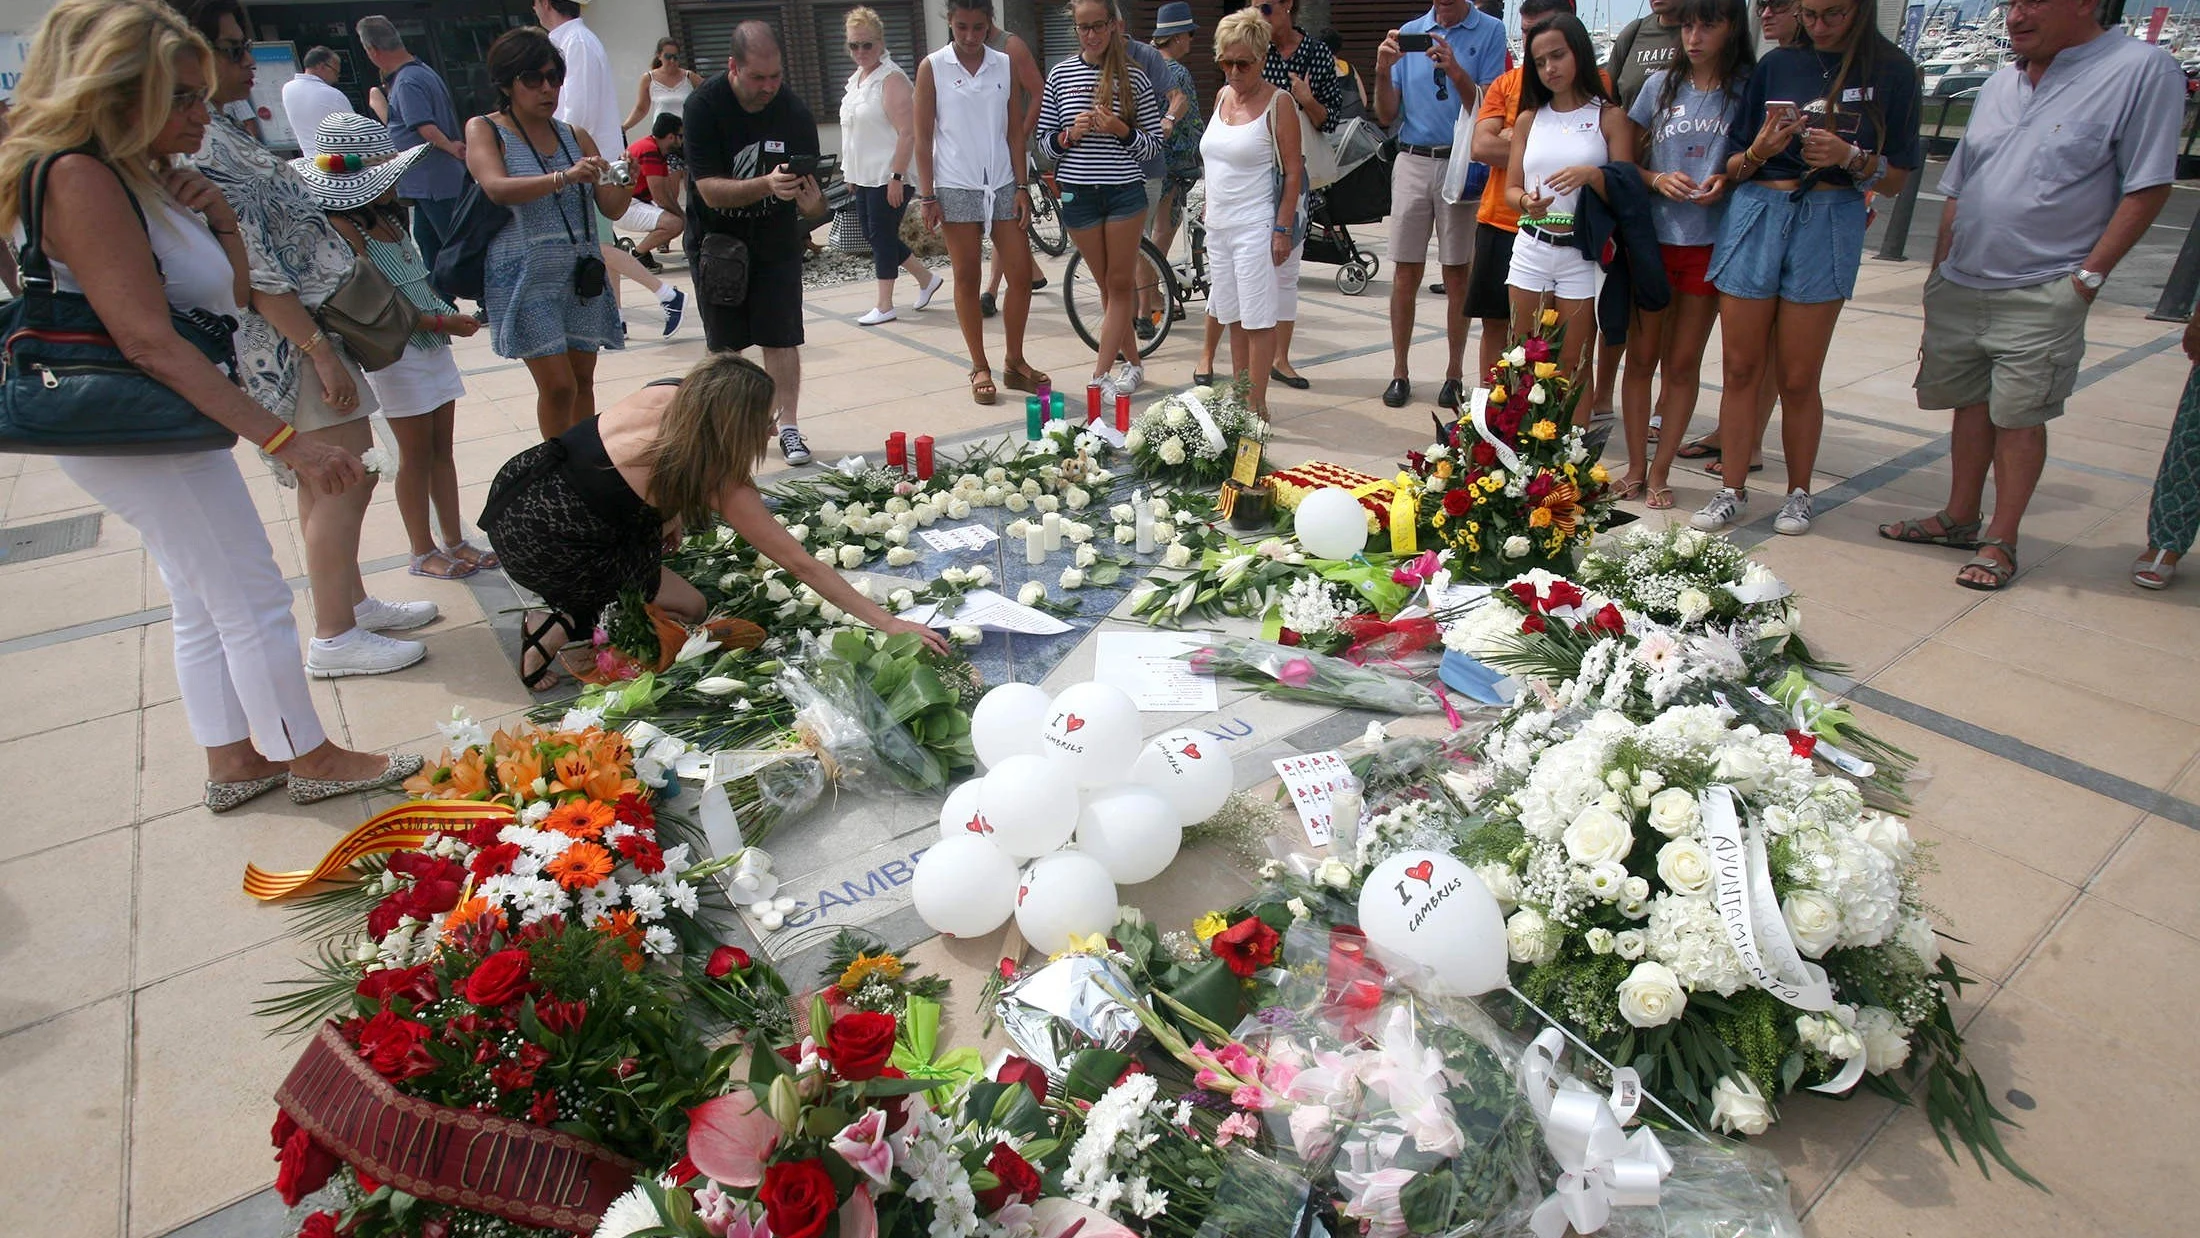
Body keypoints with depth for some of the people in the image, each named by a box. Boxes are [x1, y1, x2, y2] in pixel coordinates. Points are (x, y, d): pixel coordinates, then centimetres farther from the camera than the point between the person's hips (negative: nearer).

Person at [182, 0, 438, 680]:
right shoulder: (201, 146, -18)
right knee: (346, 479, -6)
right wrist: (321, 352, -21)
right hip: (288, 338, -10)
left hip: (297, 327, 10)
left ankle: (352, 602, 28)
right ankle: (334, 637, 3)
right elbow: (253, 271, -22)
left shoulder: (225, 133, 13)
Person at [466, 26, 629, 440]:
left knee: (582, 379, 7)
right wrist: (563, 177, -33)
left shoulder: (576, 137, 11)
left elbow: (611, 208, 5)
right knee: (558, 386, -8)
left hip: (581, 275, 4)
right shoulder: (485, 130, 0)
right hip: (525, 278, -4)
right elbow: (497, 188, -20)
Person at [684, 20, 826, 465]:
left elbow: (812, 195, -7)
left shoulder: (794, 112, -11)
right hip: (716, 239, -1)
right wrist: (767, 185, -38)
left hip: (775, 240, 1)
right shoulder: (704, 106, -17)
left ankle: (788, 427, 5)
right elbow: (711, 191, -23)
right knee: (724, 344, 8)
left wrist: (811, 201, -31)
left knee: (781, 338, -4)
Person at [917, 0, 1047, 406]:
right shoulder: (933, 68, 0)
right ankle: (980, 368, 13)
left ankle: (1015, 362, 16)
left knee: (1021, 275, 1)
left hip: (1002, 186, 3)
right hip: (957, 189, -3)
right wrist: (927, 196, -6)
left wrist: (1022, 186, 1)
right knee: (967, 279, 3)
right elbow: (923, 136, -1)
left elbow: (1014, 131, 8)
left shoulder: (1005, 65, 7)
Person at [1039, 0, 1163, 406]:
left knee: (1119, 285, -1)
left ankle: (1099, 376, 2)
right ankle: (1132, 362, 24)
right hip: (1078, 193, 2)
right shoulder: (1060, 75, 4)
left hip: (1125, 191, -2)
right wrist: (1069, 134, -13)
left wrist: (1122, 132, -17)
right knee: (1107, 285, 10)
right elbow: (1045, 139, 8)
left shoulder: (1133, 76, -1)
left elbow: (1154, 143, 1)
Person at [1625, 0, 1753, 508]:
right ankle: (1636, 466, 16)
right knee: (1642, 357, 5)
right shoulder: (1661, 85, 4)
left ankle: (1660, 471, 14)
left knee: (1683, 365, 5)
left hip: (1711, 244, -1)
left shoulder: (1750, 88, 0)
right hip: (1653, 238, 1)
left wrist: (1728, 180, -15)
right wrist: (1659, 180, -11)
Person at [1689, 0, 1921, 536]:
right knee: (1739, 368, 2)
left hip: (1828, 223, -2)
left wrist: (1849, 157, -14)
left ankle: (1798, 493, 17)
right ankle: (1732, 491, 12)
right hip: (1755, 215, 2)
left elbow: (1895, 178, 4)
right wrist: (1760, 150, -12)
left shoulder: (1892, 71, 4)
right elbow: (1733, 165, 9)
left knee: (1798, 378, 1)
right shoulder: (1777, 63, 9)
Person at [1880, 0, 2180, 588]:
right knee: (1969, 403, 12)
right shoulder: (1998, 85, 12)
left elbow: (2147, 188, -10)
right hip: (1958, 287, 6)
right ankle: (1960, 518, 24)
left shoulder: (2143, 70, -7)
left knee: (2018, 416, -2)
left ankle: (2001, 540, 8)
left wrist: (2087, 277, -13)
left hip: (2039, 297, -6)